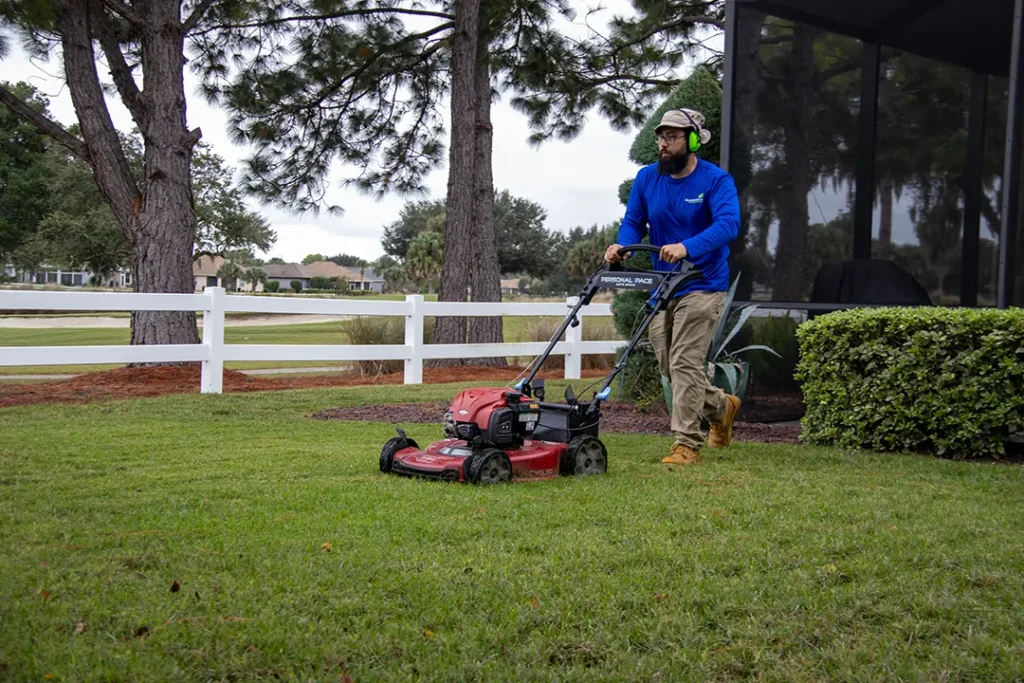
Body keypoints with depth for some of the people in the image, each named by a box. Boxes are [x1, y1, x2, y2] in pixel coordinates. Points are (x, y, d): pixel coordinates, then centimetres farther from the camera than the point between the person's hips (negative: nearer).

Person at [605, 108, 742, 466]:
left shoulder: (716, 180, -11)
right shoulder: (647, 178, 5)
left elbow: (728, 224, -25)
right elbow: (633, 221, 9)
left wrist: (687, 247, -40)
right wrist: (621, 245, -15)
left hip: (701, 286, -6)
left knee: (685, 364, -11)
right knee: (669, 368, 11)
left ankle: (686, 444, -2)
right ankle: (722, 407, 35)